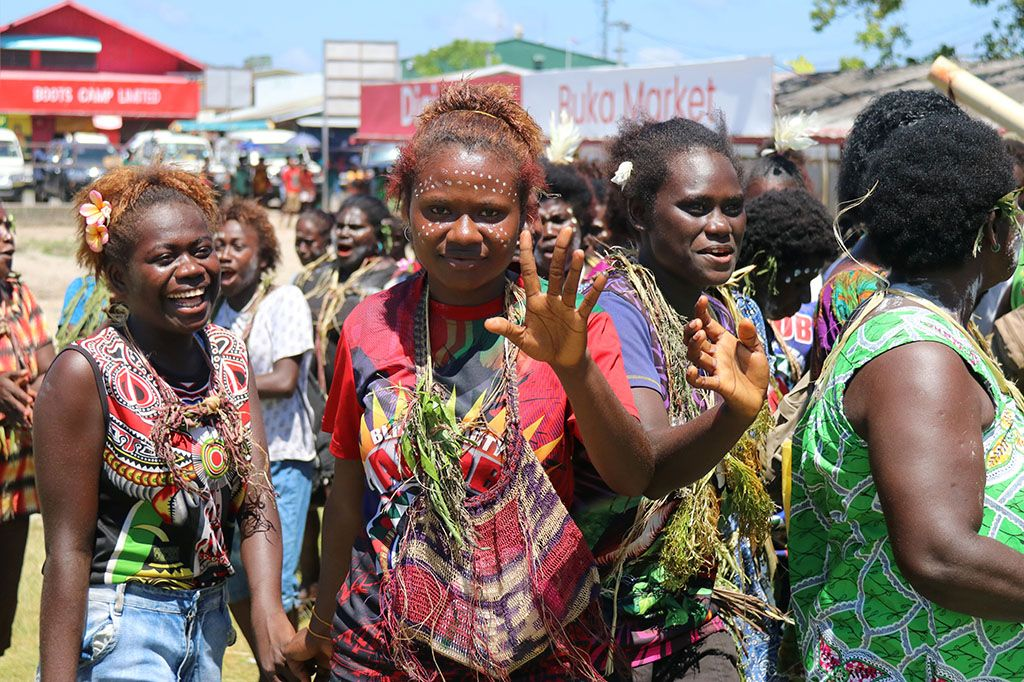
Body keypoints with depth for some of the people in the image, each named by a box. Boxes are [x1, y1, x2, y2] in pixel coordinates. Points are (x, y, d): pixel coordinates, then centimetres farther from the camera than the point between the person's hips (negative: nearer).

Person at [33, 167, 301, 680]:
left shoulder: (229, 356, 2)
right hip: (114, 628, -6)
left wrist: (267, 613, -21)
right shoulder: (86, 373, -16)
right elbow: (68, 549, -17)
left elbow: (256, 495, -5)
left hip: (208, 616, 6)